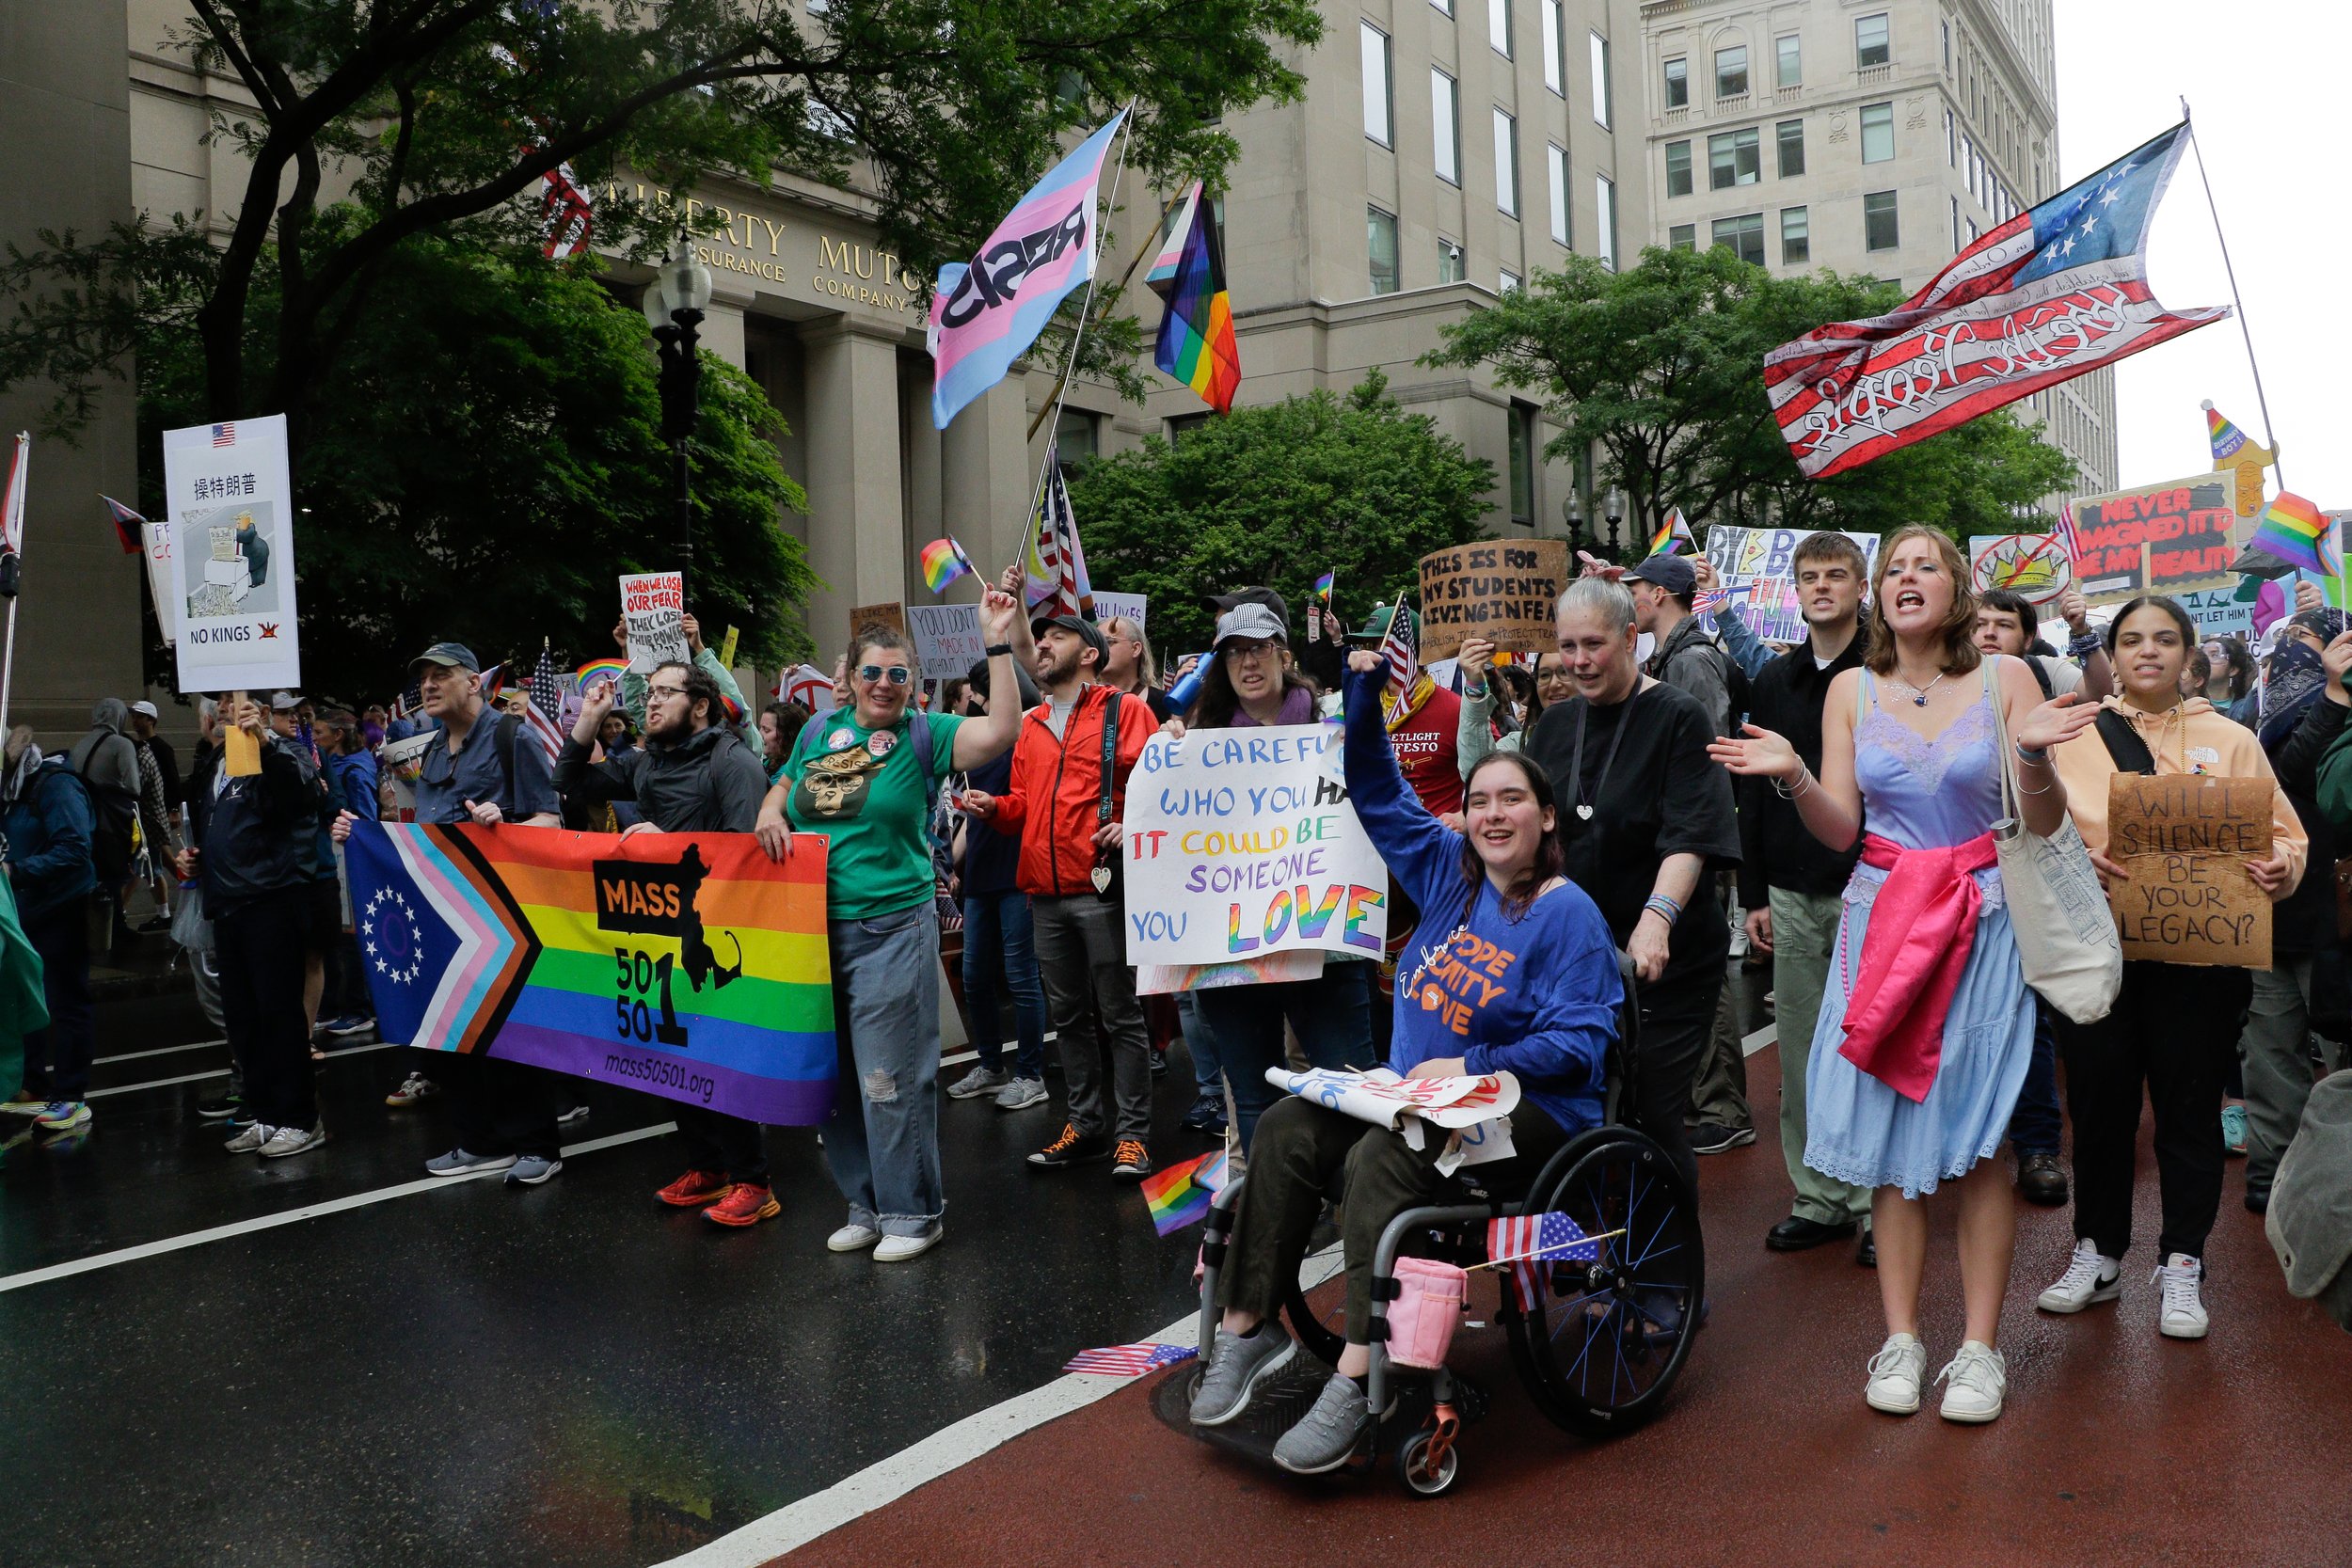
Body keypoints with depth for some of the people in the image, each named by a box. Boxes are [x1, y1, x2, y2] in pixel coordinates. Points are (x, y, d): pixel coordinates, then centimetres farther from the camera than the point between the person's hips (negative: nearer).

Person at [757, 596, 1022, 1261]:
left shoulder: (923, 735, -2)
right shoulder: (820, 730, 11)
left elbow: (999, 733, -17)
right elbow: (780, 791, 23)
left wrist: (998, 643, -18)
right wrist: (770, 816, 0)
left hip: (892, 929, -5)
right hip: (814, 929, 5)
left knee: (890, 1079, -3)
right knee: (833, 1079, 11)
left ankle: (913, 1211, 11)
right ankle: (866, 1203, 26)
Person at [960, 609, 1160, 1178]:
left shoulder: (1125, 710, 0)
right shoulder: (1031, 725, 19)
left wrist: (1131, 826, -21)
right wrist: (995, 807, 4)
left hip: (1101, 887, -6)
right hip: (1045, 893, 7)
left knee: (1120, 1016, -1)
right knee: (1068, 1016, 13)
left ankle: (1132, 1133, 7)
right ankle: (1085, 1123, 24)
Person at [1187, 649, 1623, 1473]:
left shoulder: (1569, 916, -9)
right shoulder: (1450, 872, 10)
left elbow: (1578, 1045, -15)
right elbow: (1377, 793, 15)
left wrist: (1471, 1066, -24)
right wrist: (1365, 686, 5)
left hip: (1529, 1113, -7)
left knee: (1384, 1158, -34)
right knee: (1287, 1128, -14)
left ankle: (1360, 1377, -35)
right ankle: (1247, 1324, -8)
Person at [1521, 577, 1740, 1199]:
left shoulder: (1677, 716, -6)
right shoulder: (1555, 725, 12)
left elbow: (1689, 835, -17)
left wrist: (1658, 916, -30)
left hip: (1665, 957, -5)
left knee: (1652, 1117, -4)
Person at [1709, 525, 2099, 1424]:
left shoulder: (2004, 679, 1)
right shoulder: (1852, 691, 6)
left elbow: (2045, 825, -1)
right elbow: (1839, 829, 2)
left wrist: (2036, 755, -20)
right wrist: (1791, 776, -16)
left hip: (1983, 924, -1)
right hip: (1883, 924, 2)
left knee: (1979, 1138, -1)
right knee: (1888, 1135, 3)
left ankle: (1980, 1346, 11)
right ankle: (1900, 1339, 14)